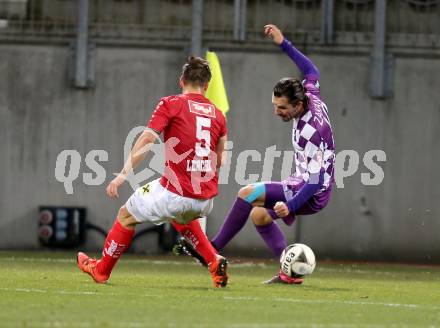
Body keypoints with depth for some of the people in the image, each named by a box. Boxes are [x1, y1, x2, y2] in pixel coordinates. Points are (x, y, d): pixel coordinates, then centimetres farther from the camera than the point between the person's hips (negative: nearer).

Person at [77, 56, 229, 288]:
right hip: (205, 202, 5)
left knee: (126, 215, 20)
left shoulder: (171, 104, -1)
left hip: (175, 194, -5)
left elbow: (146, 140, -12)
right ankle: (215, 262, 20)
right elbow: (219, 161, 16)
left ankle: (101, 270, 34)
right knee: (181, 217, 39)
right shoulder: (218, 115, 12)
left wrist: (123, 174, -13)